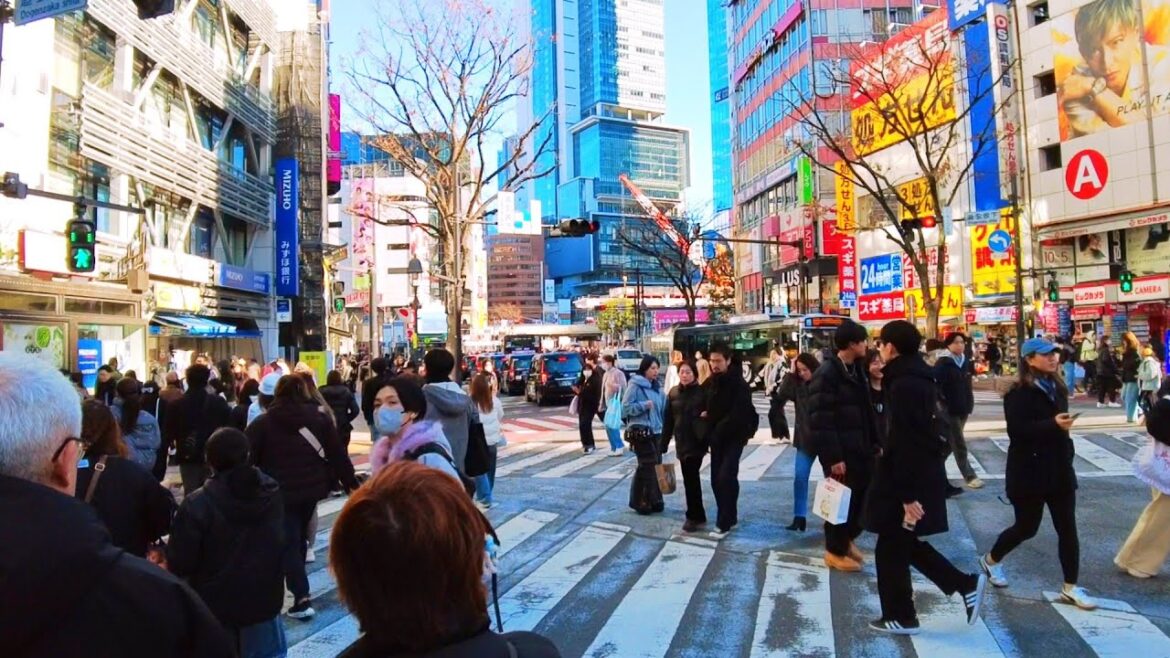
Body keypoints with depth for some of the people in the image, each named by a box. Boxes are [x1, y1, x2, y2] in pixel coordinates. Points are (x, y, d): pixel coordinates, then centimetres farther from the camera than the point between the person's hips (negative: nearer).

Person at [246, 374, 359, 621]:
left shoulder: (263, 423, -3)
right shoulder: (319, 417, 1)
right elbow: (338, 454, 1)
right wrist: (351, 484, 6)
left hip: (280, 492, -3)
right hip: (311, 488, 4)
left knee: (288, 543, 2)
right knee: (300, 537, 23)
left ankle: (302, 599, -9)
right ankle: (298, 588, 41)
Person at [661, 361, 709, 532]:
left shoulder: (702, 391, -7)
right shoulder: (673, 393, 5)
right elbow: (668, 420, 7)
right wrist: (664, 444, 6)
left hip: (697, 441, -5)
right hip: (681, 442, 5)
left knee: (690, 478, -7)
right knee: (690, 478, 12)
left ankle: (695, 517, 5)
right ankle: (697, 516, 23)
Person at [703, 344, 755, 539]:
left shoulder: (738, 383, -14)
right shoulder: (710, 382, 7)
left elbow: (738, 414, -22)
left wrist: (719, 430, -17)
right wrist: (704, 414, 0)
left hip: (734, 436, -7)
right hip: (716, 437, 7)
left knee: (726, 477, -15)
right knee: (716, 479, 8)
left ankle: (724, 523, -6)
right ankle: (730, 517, 22)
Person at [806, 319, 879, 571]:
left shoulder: (857, 370, 11)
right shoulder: (826, 373, -17)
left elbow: (866, 411, 15)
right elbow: (821, 419, -21)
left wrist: (874, 443, 10)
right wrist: (833, 457, -22)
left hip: (860, 448, 8)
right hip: (840, 452, -8)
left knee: (862, 496, 13)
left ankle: (847, 537, 34)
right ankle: (835, 551, 21)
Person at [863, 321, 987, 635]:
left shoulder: (904, 385, -22)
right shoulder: (916, 377, 9)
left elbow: (906, 443, -24)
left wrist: (907, 495, -22)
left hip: (908, 479, -10)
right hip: (921, 474, 10)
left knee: (891, 548, 5)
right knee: (904, 543, 20)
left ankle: (900, 617, 19)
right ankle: (966, 584, 21)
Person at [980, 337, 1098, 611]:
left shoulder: (1056, 387, 10)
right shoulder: (1019, 393, -14)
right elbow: (1017, 430, -24)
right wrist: (1053, 425, -32)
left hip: (1059, 468, 7)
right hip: (1029, 471, -7)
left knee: (1067, 528, 5)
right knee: (1027, 527, 5)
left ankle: (1070, 587, 15)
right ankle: (991, 560, 28)